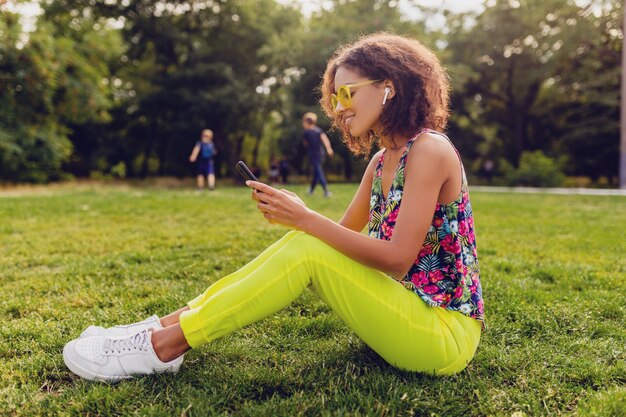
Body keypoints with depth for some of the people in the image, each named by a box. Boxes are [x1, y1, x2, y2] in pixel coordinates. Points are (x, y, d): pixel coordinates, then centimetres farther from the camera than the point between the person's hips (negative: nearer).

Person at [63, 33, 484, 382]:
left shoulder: (429, 149, -17)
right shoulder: (381, 161, 9)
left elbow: (397, 259, -24)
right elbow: (343, 238, 9)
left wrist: (306, 220, -22)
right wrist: (295, 215, -9)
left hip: (445, 335, -8)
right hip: (407, 313, 8)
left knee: (306, 251, -23)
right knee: (304, 245, -5)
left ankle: (164, 344, -15)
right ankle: (165, 325, -2)